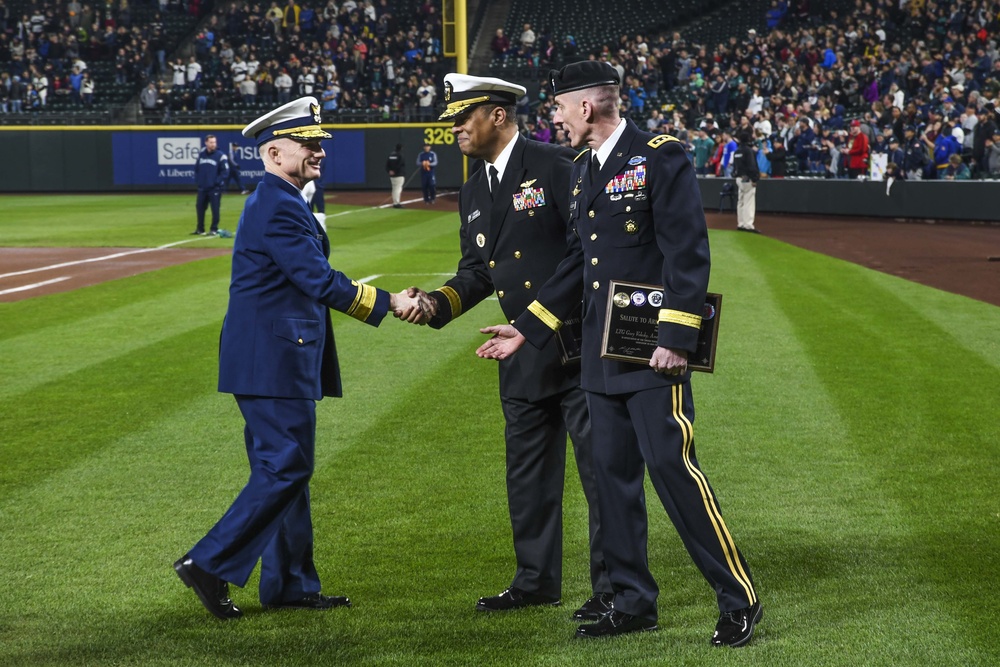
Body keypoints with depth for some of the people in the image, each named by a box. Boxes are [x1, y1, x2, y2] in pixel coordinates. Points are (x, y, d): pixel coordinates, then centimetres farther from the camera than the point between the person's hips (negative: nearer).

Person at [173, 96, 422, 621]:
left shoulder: (280, 202, 17)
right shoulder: (276, 207, -16)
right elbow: (319, 281, -22)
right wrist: (388, 302, -17)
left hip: (276, 359, 11)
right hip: (274, 361, -11)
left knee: (284, 469, 12)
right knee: (284, 469, -9)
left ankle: (290, 584, 17)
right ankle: (210, 564, -6)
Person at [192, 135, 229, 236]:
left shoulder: (221, 156, -8)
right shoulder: (201, 155, 8)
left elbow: (225, 172, -10)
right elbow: (196, 168, 18)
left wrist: (216, 182, -14)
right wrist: (198, 179, 7)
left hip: (215, 188, -5)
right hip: (202, 188, 5)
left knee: (215, 208, -3)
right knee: (200, 207, 10)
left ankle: (214, 229, 6)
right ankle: (200, 229, 22)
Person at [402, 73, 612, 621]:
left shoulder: (555, 165, -10)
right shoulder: (473, 194, 14)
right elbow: (476, 271, 14)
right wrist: (437, 303, -4)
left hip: (581, 343, -8)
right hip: (524, 351, 8)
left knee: (600, 465, -2)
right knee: (528, 469, 14)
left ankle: (613, 587, 5)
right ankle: (536, 580, 26)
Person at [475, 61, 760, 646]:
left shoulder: (662, 157, -10)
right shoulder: (582, 170, 15)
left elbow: (688, 253, -15)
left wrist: (675, 338, -20)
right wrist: (527, 330, 18)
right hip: (601, 355, 8)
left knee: (672, 466, -10)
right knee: (614, 473, 9)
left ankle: (739, 600, -2)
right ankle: (634, 602, 18)